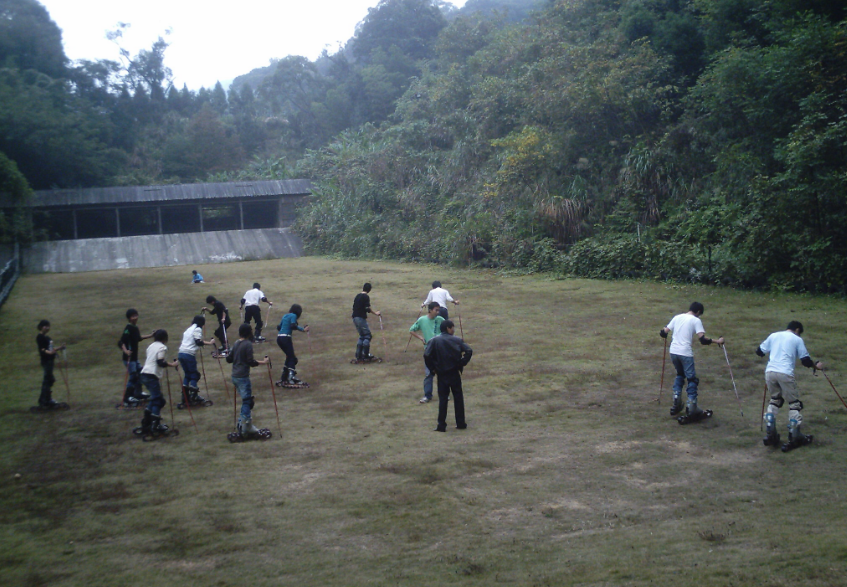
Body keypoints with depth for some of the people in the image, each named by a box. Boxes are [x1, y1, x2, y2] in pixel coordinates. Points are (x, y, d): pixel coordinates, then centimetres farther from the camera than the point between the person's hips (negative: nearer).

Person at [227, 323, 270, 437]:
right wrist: (263, 362, -6)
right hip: (243, 377, -8)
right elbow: (251, 362, -18)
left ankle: (242, 424, 19)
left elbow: (229, 359, 17)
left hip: (235, 376, 8)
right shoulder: (248, 344, -13)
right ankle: (246, 427, -7)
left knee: (246, 400, 17)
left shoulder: (236, 344, 10)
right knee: (247, 401, -5)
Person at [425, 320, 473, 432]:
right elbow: (469, 351, -12)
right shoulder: (457, 340, -3)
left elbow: (427, 355, -14)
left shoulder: (433, 341, -3)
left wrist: (432, 368, -2)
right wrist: (461, 364, -3)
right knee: (458, 397, 11)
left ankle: (441, 425, 2)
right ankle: (461, 423, 15)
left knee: (443, 399, 5)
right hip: (455, 373, 0)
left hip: (441, 374, 0)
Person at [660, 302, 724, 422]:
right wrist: (717, 341, -3)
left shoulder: (677, 317, 12)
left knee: (680, 375, 25)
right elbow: (702, 338, -13)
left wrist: (662, 333, 37)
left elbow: (665, 332, 15)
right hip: (685, 353, -6)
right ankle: (691, 410, -4)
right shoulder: (696, 320, -3)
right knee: (692, 379, 2)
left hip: (673, 351, 6)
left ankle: (676, 405, 22)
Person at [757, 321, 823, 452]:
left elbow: (759, 351, 23)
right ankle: (795, 438, 3)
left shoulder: (773, 336, 19)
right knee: (794, 403, 7)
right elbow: (805, 361, 4)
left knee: (775, 399, 22)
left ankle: (770, 435, 15)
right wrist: (816, 366, 24)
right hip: (785, 373, -4)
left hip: (770, 372, 5)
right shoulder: (797, 339, 8)